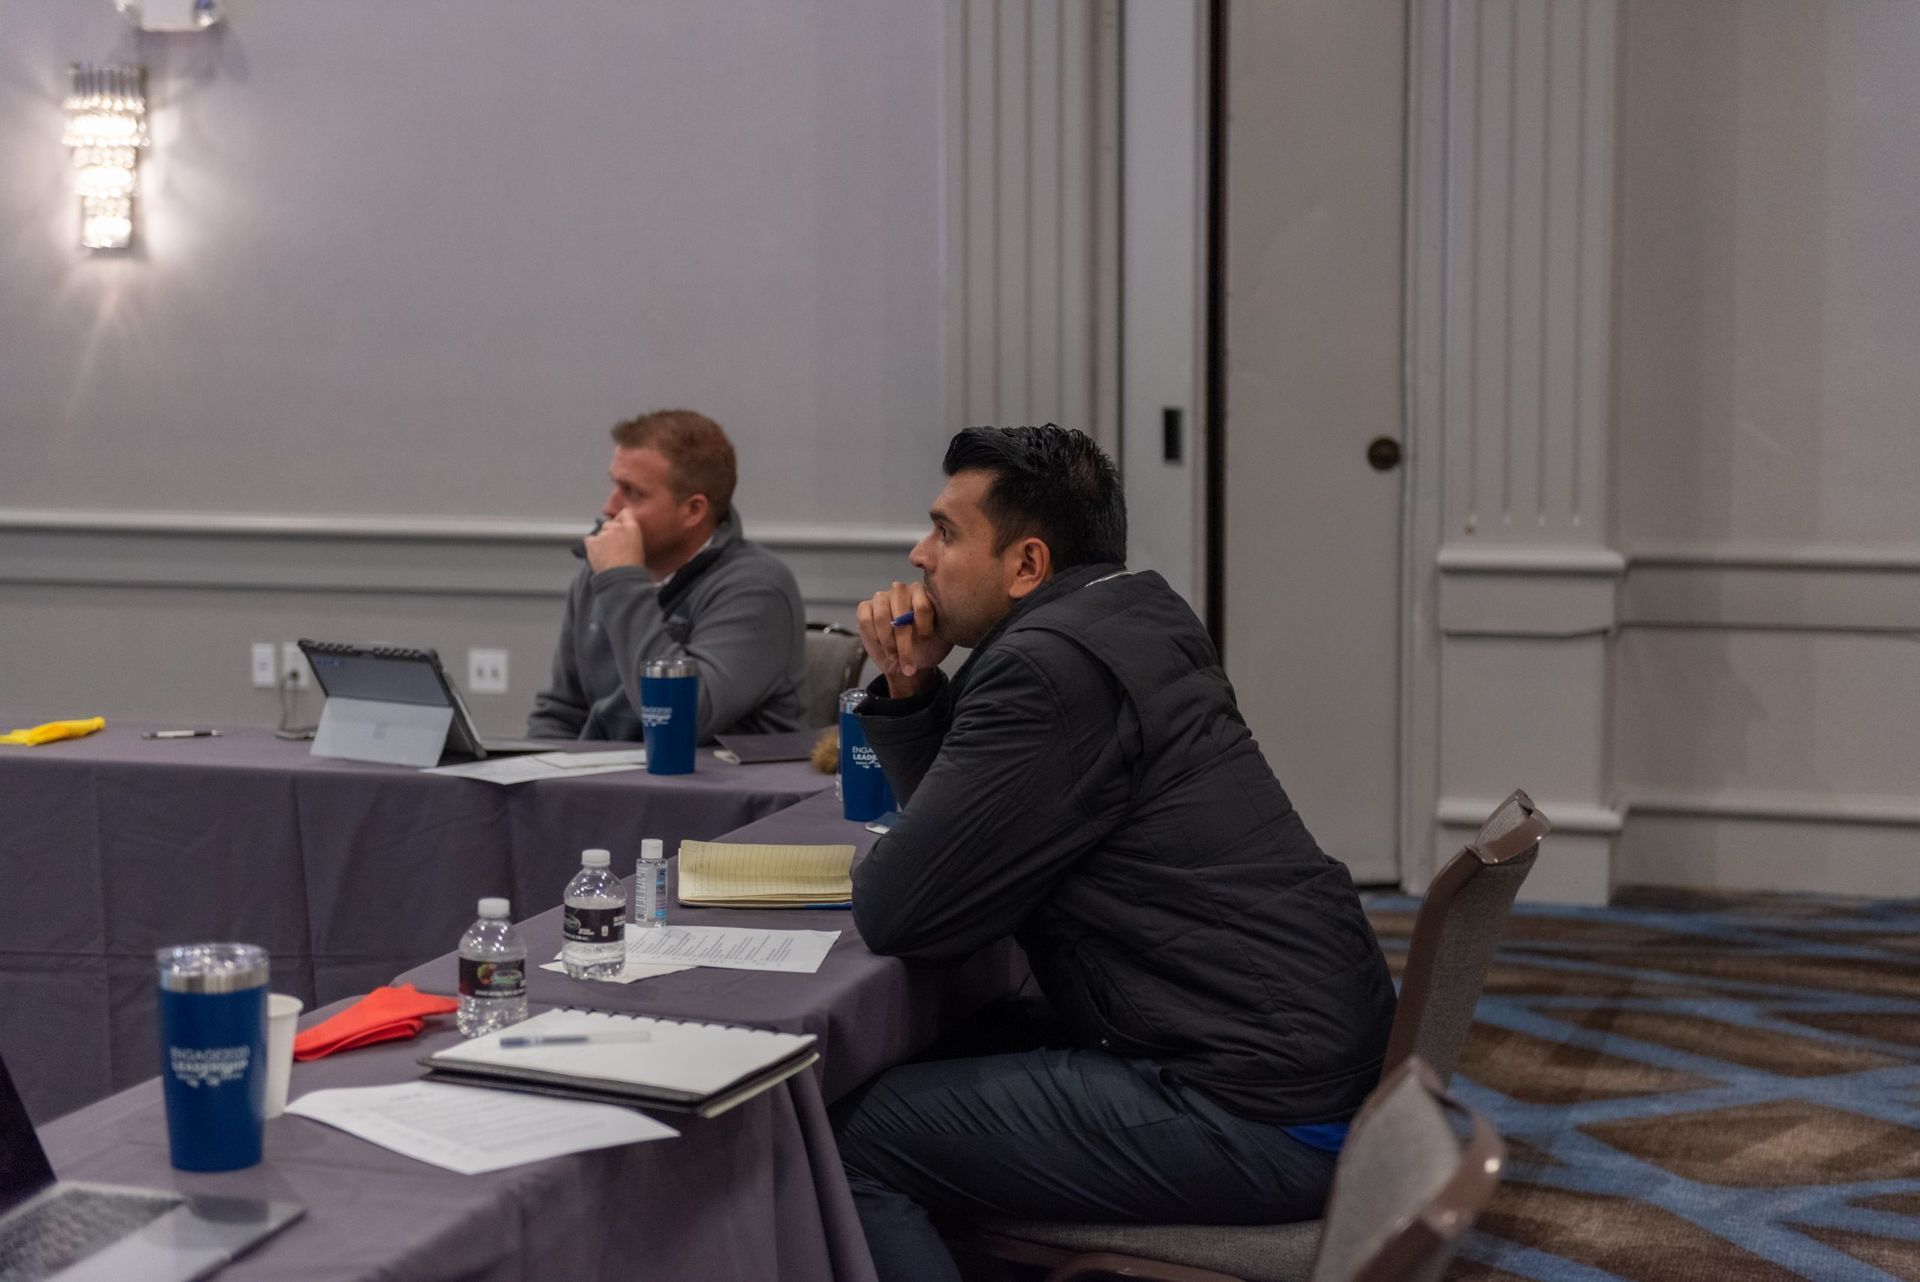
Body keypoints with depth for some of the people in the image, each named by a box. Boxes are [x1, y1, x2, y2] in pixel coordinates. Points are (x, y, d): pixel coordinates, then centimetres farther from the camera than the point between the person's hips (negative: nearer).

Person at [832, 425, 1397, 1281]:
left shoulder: (1052, 665, -18)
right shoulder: (1134, 617, 11)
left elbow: (899, 914, -16)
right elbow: (962, 816, 21)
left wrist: (878, 867, 6)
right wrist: (912, 686, 6)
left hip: (1251, 1115, -10)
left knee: (839, 1143, -8)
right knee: (930, 1053, 24)